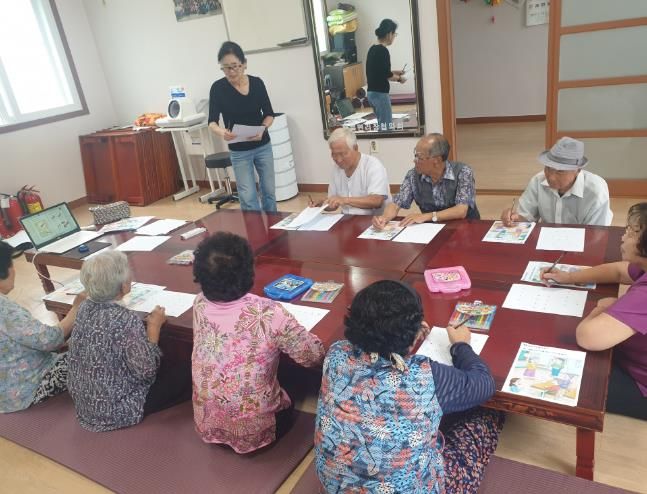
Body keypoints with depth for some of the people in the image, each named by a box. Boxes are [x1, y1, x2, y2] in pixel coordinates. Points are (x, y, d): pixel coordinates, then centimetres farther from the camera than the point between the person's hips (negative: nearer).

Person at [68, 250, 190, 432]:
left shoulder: (86, 307, -7)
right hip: (115, 410, -8)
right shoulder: (126, 319, -31)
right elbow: (146, 371, -24)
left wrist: (145, 323, 1)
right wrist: (154, 326, -15)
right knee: (186, 375, 7)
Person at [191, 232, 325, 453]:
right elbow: (315, 356, -16)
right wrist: (280, 336, 0)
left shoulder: (199, 305, -15)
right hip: (253, 431, -3)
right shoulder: (268, 313, -30)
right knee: (290, 398, 28)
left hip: (207, 424, 4)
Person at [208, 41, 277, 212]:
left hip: (263, 146, 2)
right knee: (248, 198, -3)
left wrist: (262, 129, -22)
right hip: (239, 151, -2)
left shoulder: (257, 83, -7)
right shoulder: (218, 88, -12)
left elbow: (269, 114, -1)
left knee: (269, 191, 12)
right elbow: (212, 121, -15)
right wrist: (221, 131, -38)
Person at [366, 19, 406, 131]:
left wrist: (394, 72, 18)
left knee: (382, 125, 16)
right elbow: (386, 75, -18)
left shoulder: (372, 49, 11)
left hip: (372, 92, 9)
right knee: (386, 127, -5)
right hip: (380, 93, -9)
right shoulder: (383, 50, -15)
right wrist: (399, 78, -1)